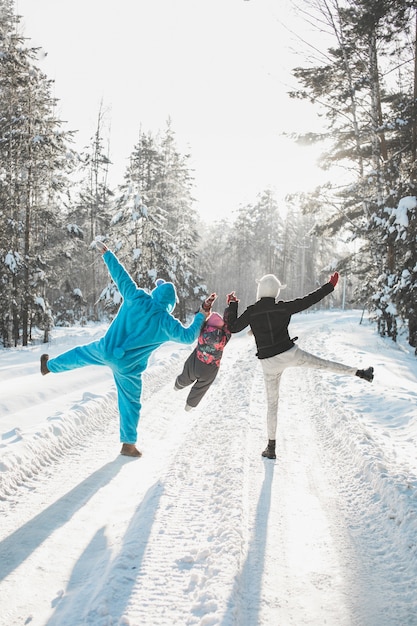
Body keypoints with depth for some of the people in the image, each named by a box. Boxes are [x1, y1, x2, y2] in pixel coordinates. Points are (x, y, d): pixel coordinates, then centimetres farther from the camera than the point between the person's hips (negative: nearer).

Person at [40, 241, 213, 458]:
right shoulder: (166, 322, -17)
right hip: (127, 366, -2)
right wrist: (201, 316, -1)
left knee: (80, 354, 32)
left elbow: (120, 275, -5)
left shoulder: (136, 298, -12)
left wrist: (106, 253, 5)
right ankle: (128, 444, 22)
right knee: (130, 403, 14)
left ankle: (49, 366, 52)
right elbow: (188, 336, -11)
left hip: (105, 349, 2)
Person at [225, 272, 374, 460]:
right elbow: (308, 300, -1)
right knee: (323, 364, 22)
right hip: (290, 354, -1)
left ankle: (271, 447, 14)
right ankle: (360, 373, 25)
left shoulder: (251, 312, -7)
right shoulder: (283, 307, -6)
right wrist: (330, 286, 9)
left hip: (269, 363, 1)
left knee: (272, 403, 11)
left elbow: (232, 327, 1)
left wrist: (232, 306, 14)